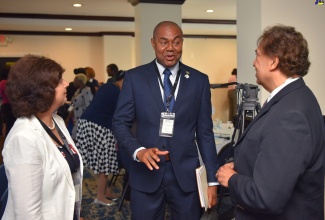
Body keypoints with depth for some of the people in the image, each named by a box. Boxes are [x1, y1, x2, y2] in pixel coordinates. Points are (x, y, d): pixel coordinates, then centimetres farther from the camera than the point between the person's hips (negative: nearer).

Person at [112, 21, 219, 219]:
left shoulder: (199, 80, 2)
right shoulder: (134, 77, 0)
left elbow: (205, 132, 4)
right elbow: (120, 122, 1)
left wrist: (212, 179, 2)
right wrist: (138, 150, -18)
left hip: (186, 173, 1)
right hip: (146, 172, 0)